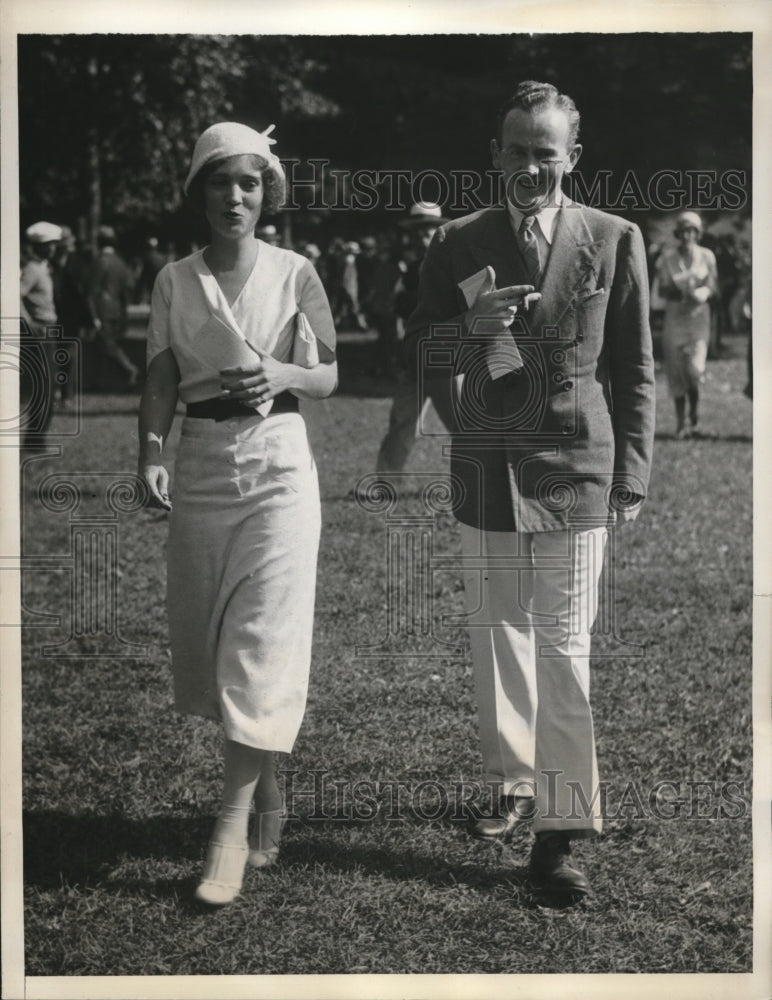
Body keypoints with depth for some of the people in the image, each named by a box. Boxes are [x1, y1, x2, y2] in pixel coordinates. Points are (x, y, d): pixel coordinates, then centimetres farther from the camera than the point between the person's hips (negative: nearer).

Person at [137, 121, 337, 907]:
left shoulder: (294, 274, 0)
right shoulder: (175, 281, 5)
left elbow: (328, 377, 4)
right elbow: (161, 379, 1)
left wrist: (283, 375, -17)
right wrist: (150, 452, -14)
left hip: (275, 459, -3)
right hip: (202, 460, 3)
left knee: (261, 637, -8)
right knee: (203, 631, 8)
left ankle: (232, 827, -9)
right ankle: (265, 790, 27)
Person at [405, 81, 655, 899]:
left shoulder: (613, 241, 0)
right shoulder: (457, 244, 5)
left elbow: (633, 370, 3)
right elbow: (423, 355, 7)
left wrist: (631, 478, 1)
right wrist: (469, 328, -15)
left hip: (573, 470, -3)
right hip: (486, 468, 3)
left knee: (563, 649, -5)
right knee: (496, 638, 13)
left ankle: (559, 830, -1)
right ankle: (512, 783, 31)